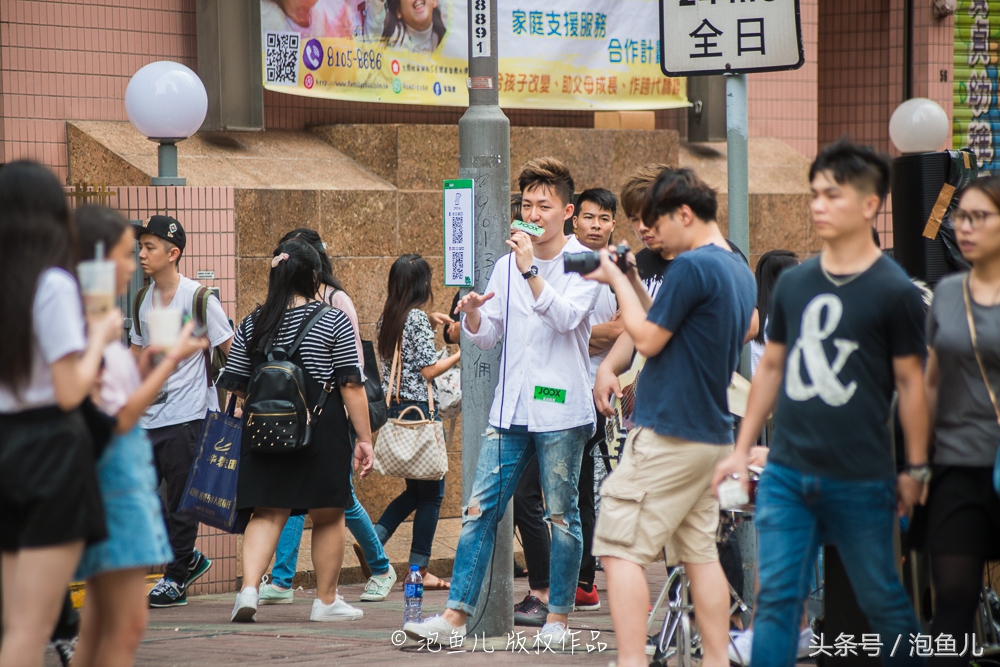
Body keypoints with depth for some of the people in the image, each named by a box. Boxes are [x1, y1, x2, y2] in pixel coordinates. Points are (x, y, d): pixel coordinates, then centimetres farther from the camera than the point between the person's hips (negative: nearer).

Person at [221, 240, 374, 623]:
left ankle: (249, 588, -17)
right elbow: (351, 385, -8)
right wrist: (364, 438, -4)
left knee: (267, 514, 4)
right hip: (322, 433, -3)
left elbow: (236, 386, 10)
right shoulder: (334, 322, -5)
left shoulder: (252, 325, 6)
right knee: (327, 516, 10)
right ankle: (326, 601, 18)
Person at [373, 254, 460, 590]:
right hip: (418, 408, -8)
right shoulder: (417, 318, -13)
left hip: (393, 408, 8)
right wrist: (460, 353, -1)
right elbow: (429, 370, -14)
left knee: (416, 489, 19)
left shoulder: (387, 318, 10)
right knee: (431, 492, 1)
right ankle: (420, 570, 3)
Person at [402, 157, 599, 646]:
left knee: (561, 515, 2)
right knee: (480, 508, -1)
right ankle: (456, 615, -1)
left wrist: (530, 270, -23)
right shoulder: (507, 266, 14)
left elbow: (565, 317, -18)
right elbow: (485, 338, 15)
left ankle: (558, 618, 11)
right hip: (510, 409, 5)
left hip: (560, 412, -5)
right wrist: (472, 314, -6)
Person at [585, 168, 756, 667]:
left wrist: (616, 280, 0)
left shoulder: (692, 267, -16)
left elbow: (648, 340, -11)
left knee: (619, 549, -7)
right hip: (712, 435, 9)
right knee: (700, 552, 12)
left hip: (667, 434, -9)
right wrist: (631, 283, 12)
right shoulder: (741, 272, 13)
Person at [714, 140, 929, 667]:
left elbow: (910, 382, -3)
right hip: (786, 473, 4)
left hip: (860, 483, -4)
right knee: (776, 601, 0)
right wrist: (742, 449, 14)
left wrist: (916, 469, -2)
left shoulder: (893, 291, -6)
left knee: (882, 601, 7)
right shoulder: (793, 283, 8)